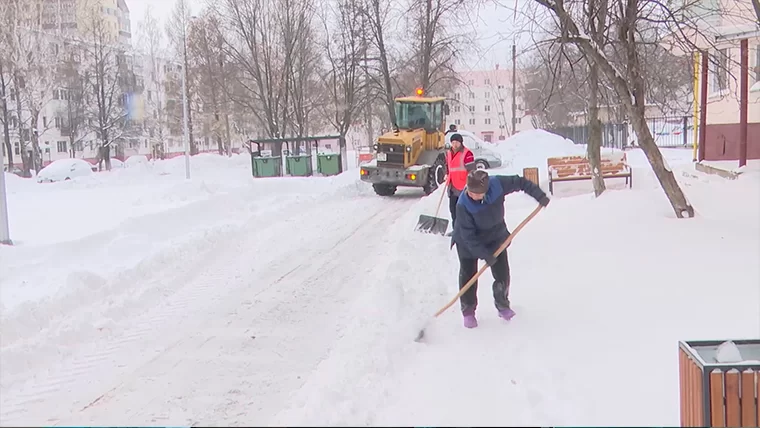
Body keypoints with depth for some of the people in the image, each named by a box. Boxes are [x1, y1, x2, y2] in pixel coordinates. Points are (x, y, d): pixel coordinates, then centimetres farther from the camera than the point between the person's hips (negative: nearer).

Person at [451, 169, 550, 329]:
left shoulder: (497, 184, -29)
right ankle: (468, 311, 17)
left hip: (496, 236, 3)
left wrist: (540, 196, -12)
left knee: (502, 273, 5)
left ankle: (502, 305, 26)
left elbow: (520, 182, -12)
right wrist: (486, 255, -28)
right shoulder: (463, 205, -35)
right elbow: (468, 236, -29)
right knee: (468, 275, 1)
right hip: (468, 242, -3)